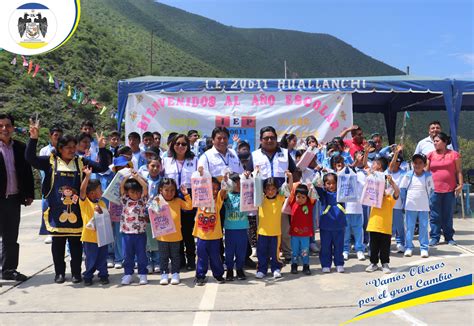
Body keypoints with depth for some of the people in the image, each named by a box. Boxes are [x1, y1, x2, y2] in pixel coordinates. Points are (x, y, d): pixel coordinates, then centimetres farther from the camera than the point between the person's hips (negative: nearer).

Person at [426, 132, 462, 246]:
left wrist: (460, 185, -4)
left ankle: (449, 237, 17)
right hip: (434, 189, 1)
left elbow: (459, 171, 4)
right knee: (435, 215, 4)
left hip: (450, 190, -1)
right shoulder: (431, 155, 8)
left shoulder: (454, 154, 4)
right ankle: (434, 237, 11)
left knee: (448, 215, 7)